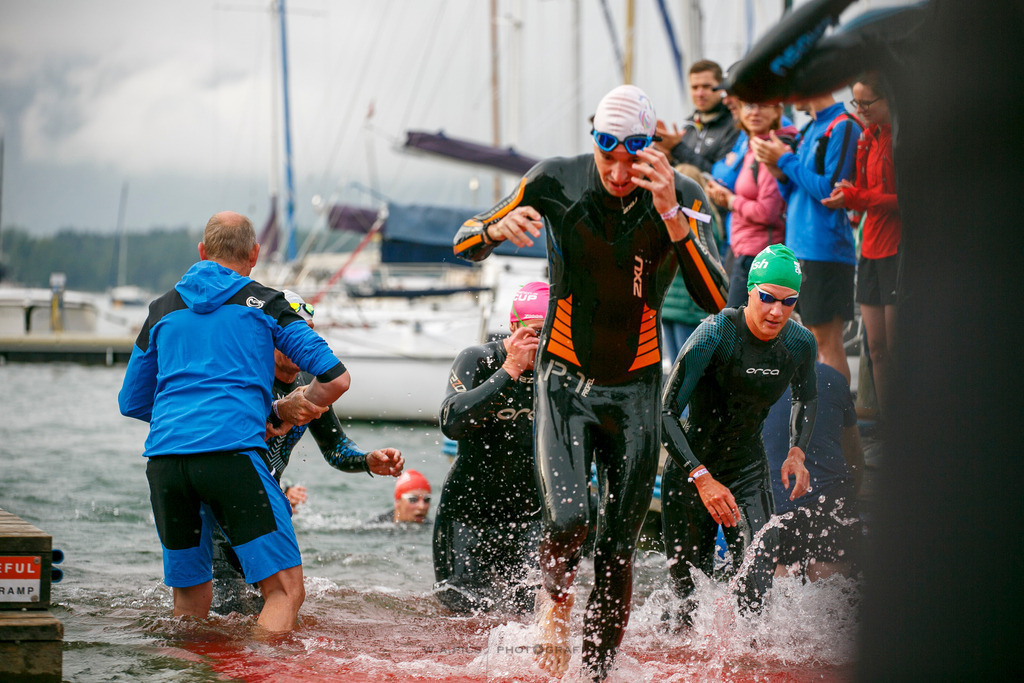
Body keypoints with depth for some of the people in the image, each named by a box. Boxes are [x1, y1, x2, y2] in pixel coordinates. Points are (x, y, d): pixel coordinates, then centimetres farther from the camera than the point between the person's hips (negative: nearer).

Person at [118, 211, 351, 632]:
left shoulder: (163, 310, 22)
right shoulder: (264, 303, 13)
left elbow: (131, 403, 30)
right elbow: (335, 378, 6)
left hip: (163, 455, 5)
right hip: (232, 450, -5)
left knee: (190, 598, 17)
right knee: (285, 590, -7)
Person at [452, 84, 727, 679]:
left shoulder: (683, 196, -11)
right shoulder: (557, 183, -10)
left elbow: (715, 299, -22)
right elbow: (465, 246, 0)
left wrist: (671, 213, -32)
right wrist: (499, 227, -24)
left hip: (636, 389, 1)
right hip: (565, 380, -1)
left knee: (618, 550, 3)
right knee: (568, 520, -21)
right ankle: (556, 597, 11)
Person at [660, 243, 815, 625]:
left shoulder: (800, 344, -8)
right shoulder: (716, 335, -24)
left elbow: (806, 398, 17)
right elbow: (665, 413, -27)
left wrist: (797, 452, -1)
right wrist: (702, 478, -36)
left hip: (749, 466, 3)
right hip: (692, 465, -3)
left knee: (761, 560, -22)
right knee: (689, 584, 4)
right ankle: (687, 631, 34)